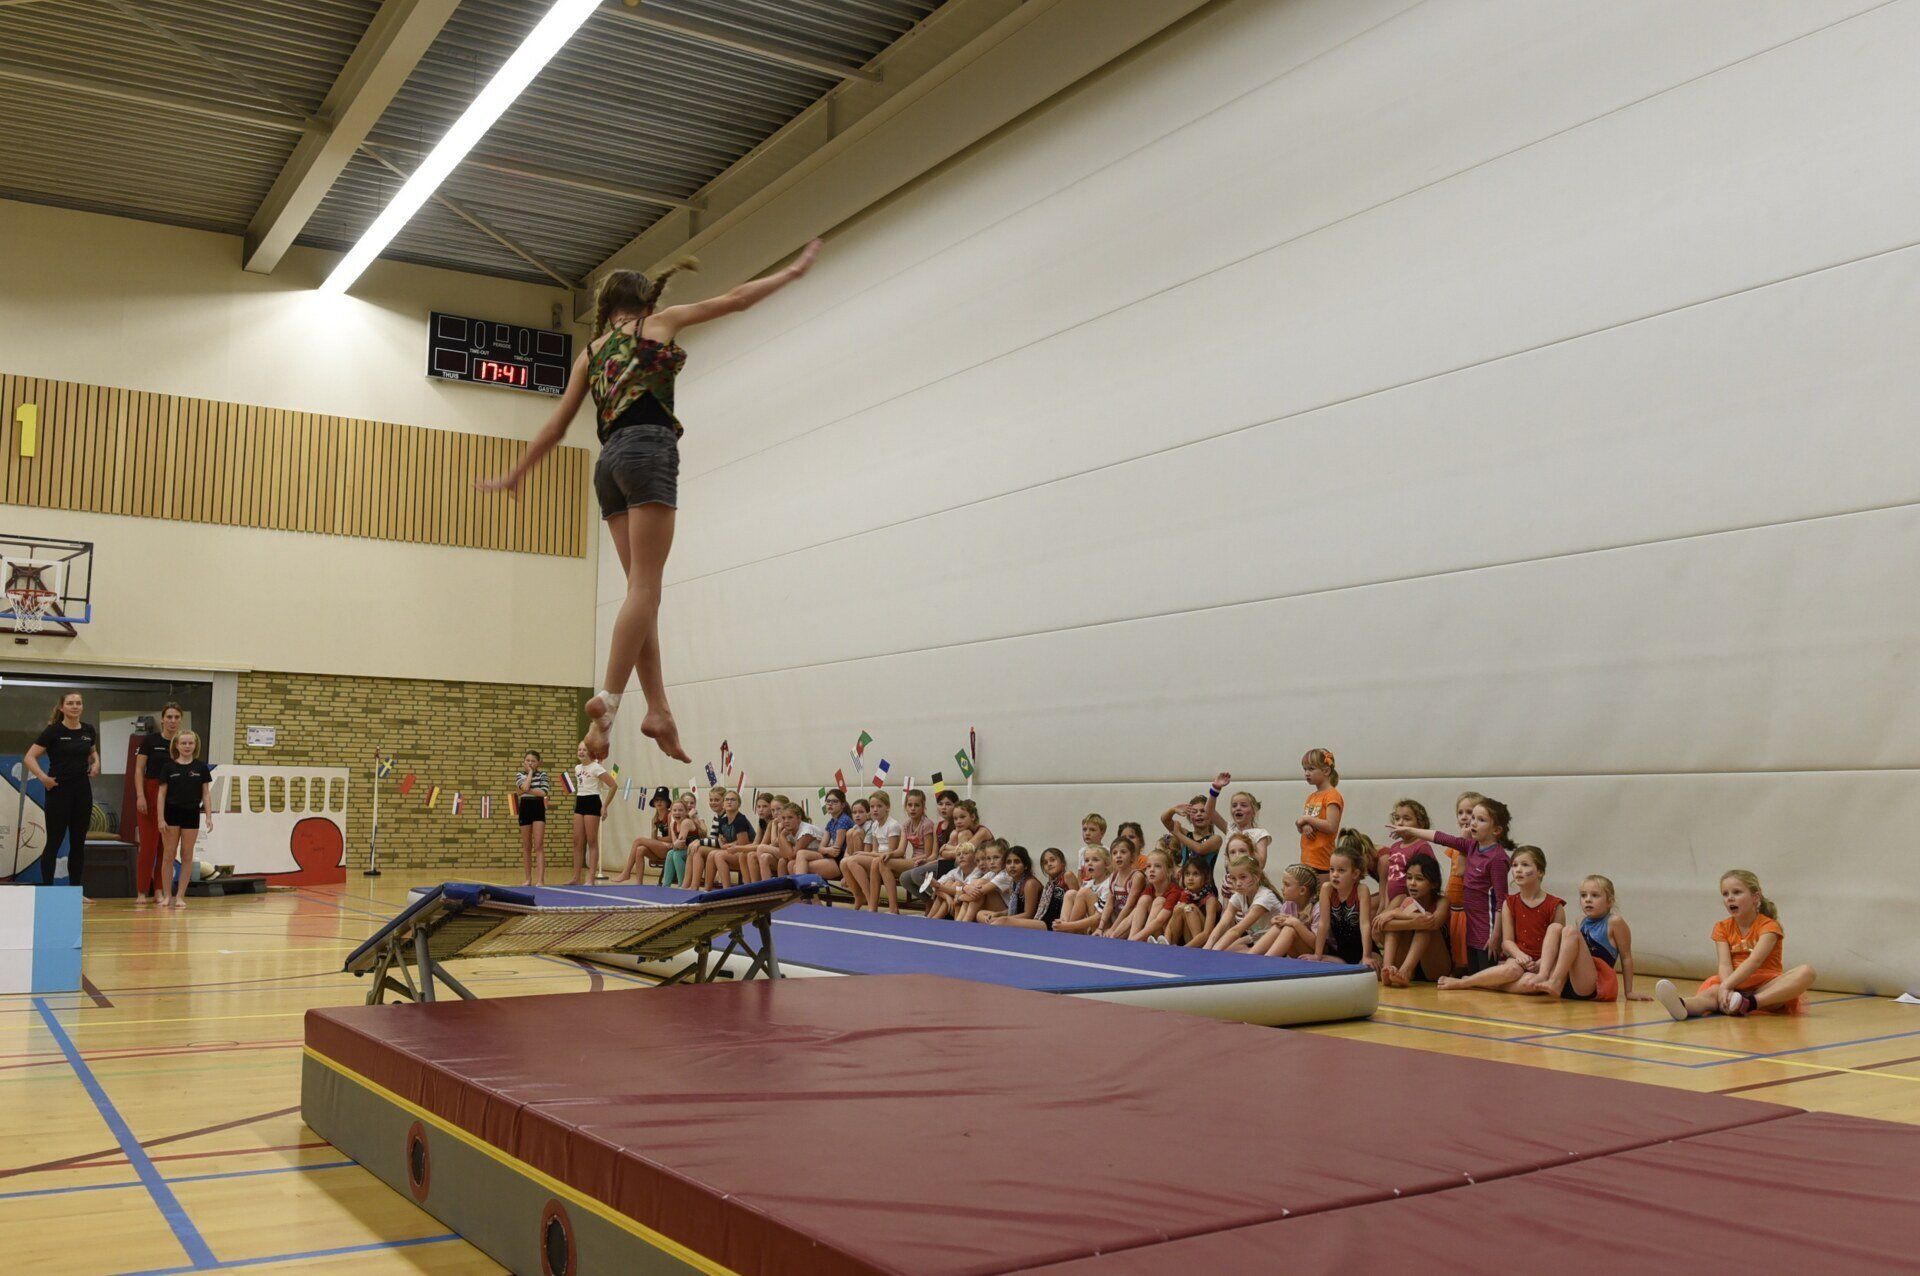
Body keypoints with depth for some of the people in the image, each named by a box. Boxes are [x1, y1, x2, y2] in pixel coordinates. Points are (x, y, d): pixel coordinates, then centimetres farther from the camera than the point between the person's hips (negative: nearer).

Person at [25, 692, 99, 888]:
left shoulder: (89, 730, 6)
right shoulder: (53, 731, -8)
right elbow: (30, 757, -10)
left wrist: (96, 762, 7)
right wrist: (43, 777, -19)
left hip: (82, 791, 5)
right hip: (59, 791, -5)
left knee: (78, 843, 9)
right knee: (54, 842, -2)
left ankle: (76, 890, 16)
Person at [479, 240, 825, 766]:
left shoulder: (591, 352, 23)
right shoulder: (659, 322, 12)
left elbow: (555, 427, 21)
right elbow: (736, 299, 16)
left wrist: (516, 475, 30)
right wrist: (794, 270, 26)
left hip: (610, 461, 6)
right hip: (649, 450, -6)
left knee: (643, 591, 3)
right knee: (644, 588, -12)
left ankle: (658, 710, -4)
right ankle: (609, 698, -24)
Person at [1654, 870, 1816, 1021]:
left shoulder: (1768, 926, -3)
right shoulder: (1722, 928, 8)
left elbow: (1754, 961, -21)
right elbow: (1725, 964, -9)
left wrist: (1726, 986, -34)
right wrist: (1727, 990, -31)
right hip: (1735, 986, 1)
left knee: (1806, 972, -29)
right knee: (1712, 991, -33)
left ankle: (1750, 1003, -43)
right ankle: (1681, 1005, -68)